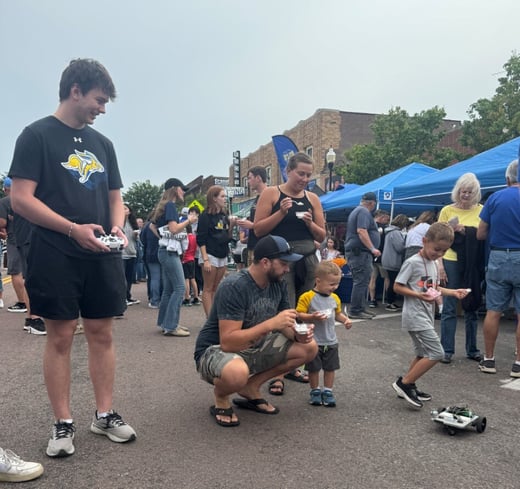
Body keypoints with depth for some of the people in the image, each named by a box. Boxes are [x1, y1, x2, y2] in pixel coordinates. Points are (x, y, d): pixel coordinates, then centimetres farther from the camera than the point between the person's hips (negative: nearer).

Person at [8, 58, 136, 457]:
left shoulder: (102, 143, 15)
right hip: (56, 255, -5)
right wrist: (73, 230, -17)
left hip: (102, 256, 5)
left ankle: (105, 414, 18)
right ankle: (64, 423, 13)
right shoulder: (37, 135, -2)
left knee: (102, 333, 7)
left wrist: (116, 226, -1)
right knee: (60, 336, 1)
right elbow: (20, 199, -10)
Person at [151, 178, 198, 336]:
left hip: (165, 250, 10)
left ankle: (164, 323, 16)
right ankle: (170, 326, -12)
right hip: (170, 251, -10)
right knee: (179, 288, -11)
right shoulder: (170, 205, -11)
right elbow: (174, 229, -22)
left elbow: (153, 226, 25)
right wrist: (188, 220, -10)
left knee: (168, 289, 11)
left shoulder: (163, 206, 17)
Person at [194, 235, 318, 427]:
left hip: (253, 347, 8)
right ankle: (221, 397, -4)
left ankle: (251, 387, 6)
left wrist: (297, 334, -19)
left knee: (308, 348, -4)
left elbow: (283, 325, 5)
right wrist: (271, 324, -36)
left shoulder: (278, 284, -4)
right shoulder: (234, 287, -27)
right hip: (216, 351, -7)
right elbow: (228, 342, -32)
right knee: (237, 372, -42)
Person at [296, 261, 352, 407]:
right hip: (313, 341, -4)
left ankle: (328, 391, 27)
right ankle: (315, 391, 27)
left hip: (331, 341, 5)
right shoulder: (307, 297, -15)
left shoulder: (335, 298, 3)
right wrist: (313, 317, -28)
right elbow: (299, 315, -15)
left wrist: (345, 319, -3)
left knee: (330, 367, 11)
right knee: (314, 368, 9)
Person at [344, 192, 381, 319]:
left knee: (362, 281, 14)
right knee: (361, 282, -9)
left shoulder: (356, 211, 23)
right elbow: (361, 231, -23)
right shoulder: (364, 212, -11)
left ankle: (361, 308, 18)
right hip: (360, 252, -11)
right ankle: (355, 311, -7)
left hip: (354, 251, 11)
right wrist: (373, 248, -24)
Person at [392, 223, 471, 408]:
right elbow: (397, 287, -14)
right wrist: (419, 295, -25)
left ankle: (408, 386, 29)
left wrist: (453, 292, 6)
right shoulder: (412, 263, -15)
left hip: (426, 315, 10)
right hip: (415, 315, -10)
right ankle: (404, 383, -2)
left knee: (423, 354, 17)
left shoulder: (433, 264, 11)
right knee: (436, 353, -11)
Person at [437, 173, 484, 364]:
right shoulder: (447, 210, 1)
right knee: (449, 309, 2)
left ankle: (472, 349, 24)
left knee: (472, 307, 12)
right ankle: (446, 350, 9)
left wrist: (467, 232, -12)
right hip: (451, 262, -2)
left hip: (474, 265, 2)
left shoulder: (481, 210, 5)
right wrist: (440, 265, -10)